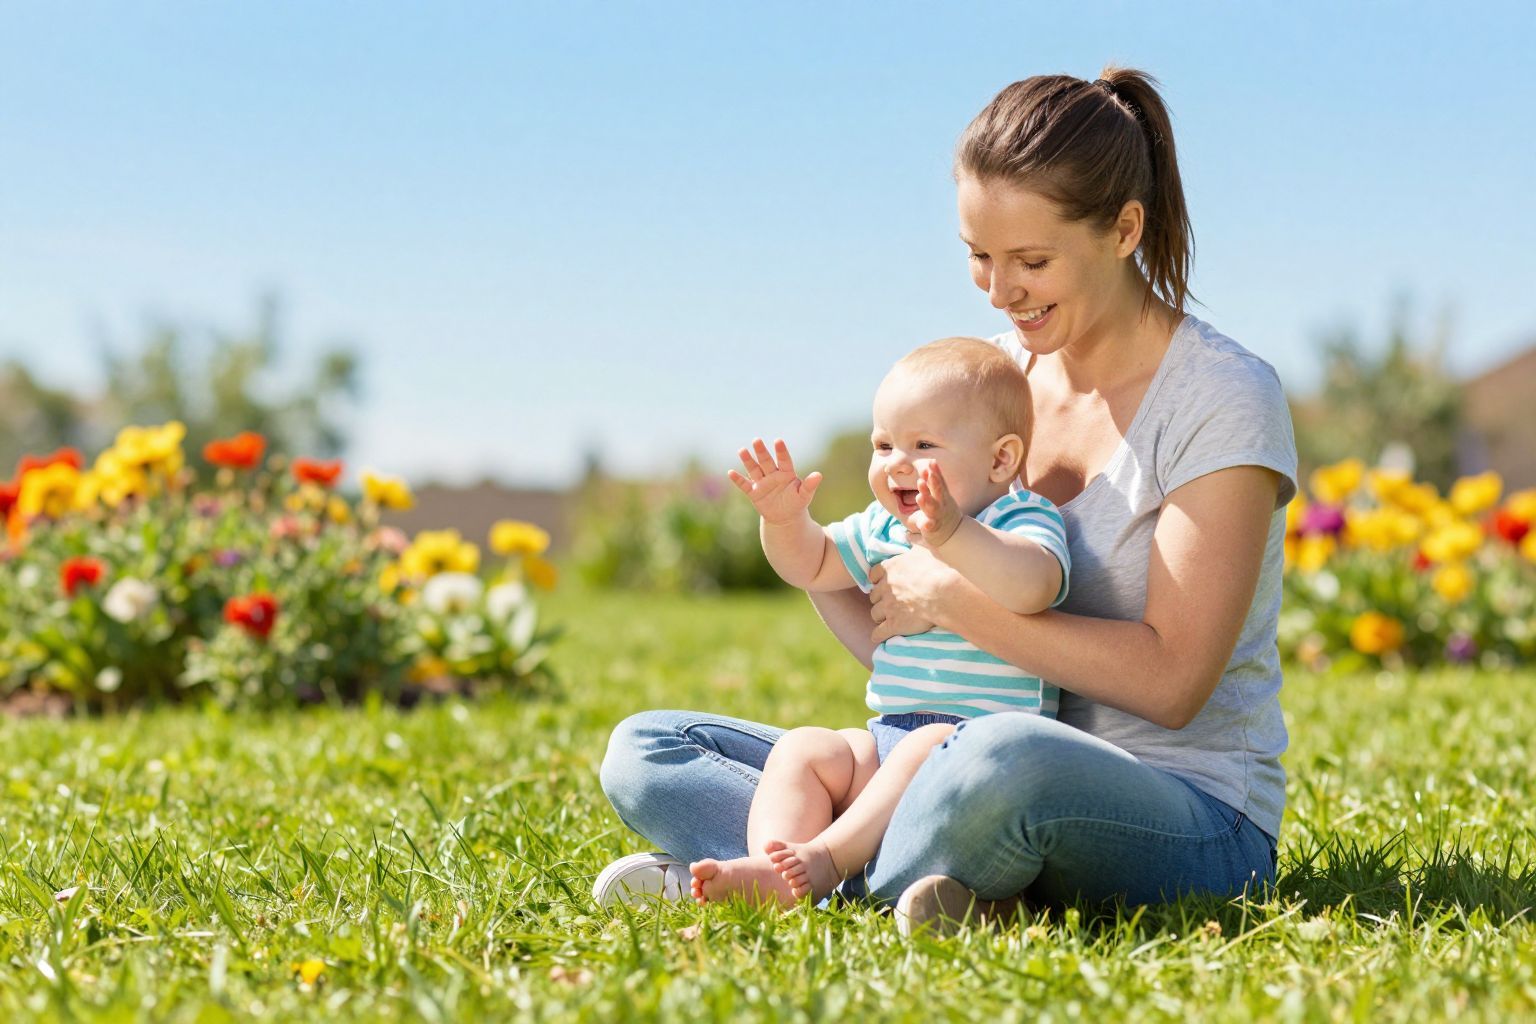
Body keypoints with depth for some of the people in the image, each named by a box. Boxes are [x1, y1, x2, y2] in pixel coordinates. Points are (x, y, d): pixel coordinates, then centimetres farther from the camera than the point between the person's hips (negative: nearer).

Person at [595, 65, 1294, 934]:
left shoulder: (1223, 398, -9)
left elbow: (1168, 680, -18)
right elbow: (909, 649, 12)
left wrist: (954, 597, -18)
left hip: (1193, 816, -7)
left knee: (1006, 758, -44)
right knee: (646, 749, -2)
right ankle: (950, 887, -23)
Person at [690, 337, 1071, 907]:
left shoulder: (1024, 523, -9)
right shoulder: (885, 529, 15)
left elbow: (1032, 586, -33)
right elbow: (813, 565, 28)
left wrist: (953, 535, -49)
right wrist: (785, 519, 5)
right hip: (888, 738, 8)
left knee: (932, 750, -36)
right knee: (801, 749, -10)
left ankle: (829, 858, -40)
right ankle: (773, 875, -30)